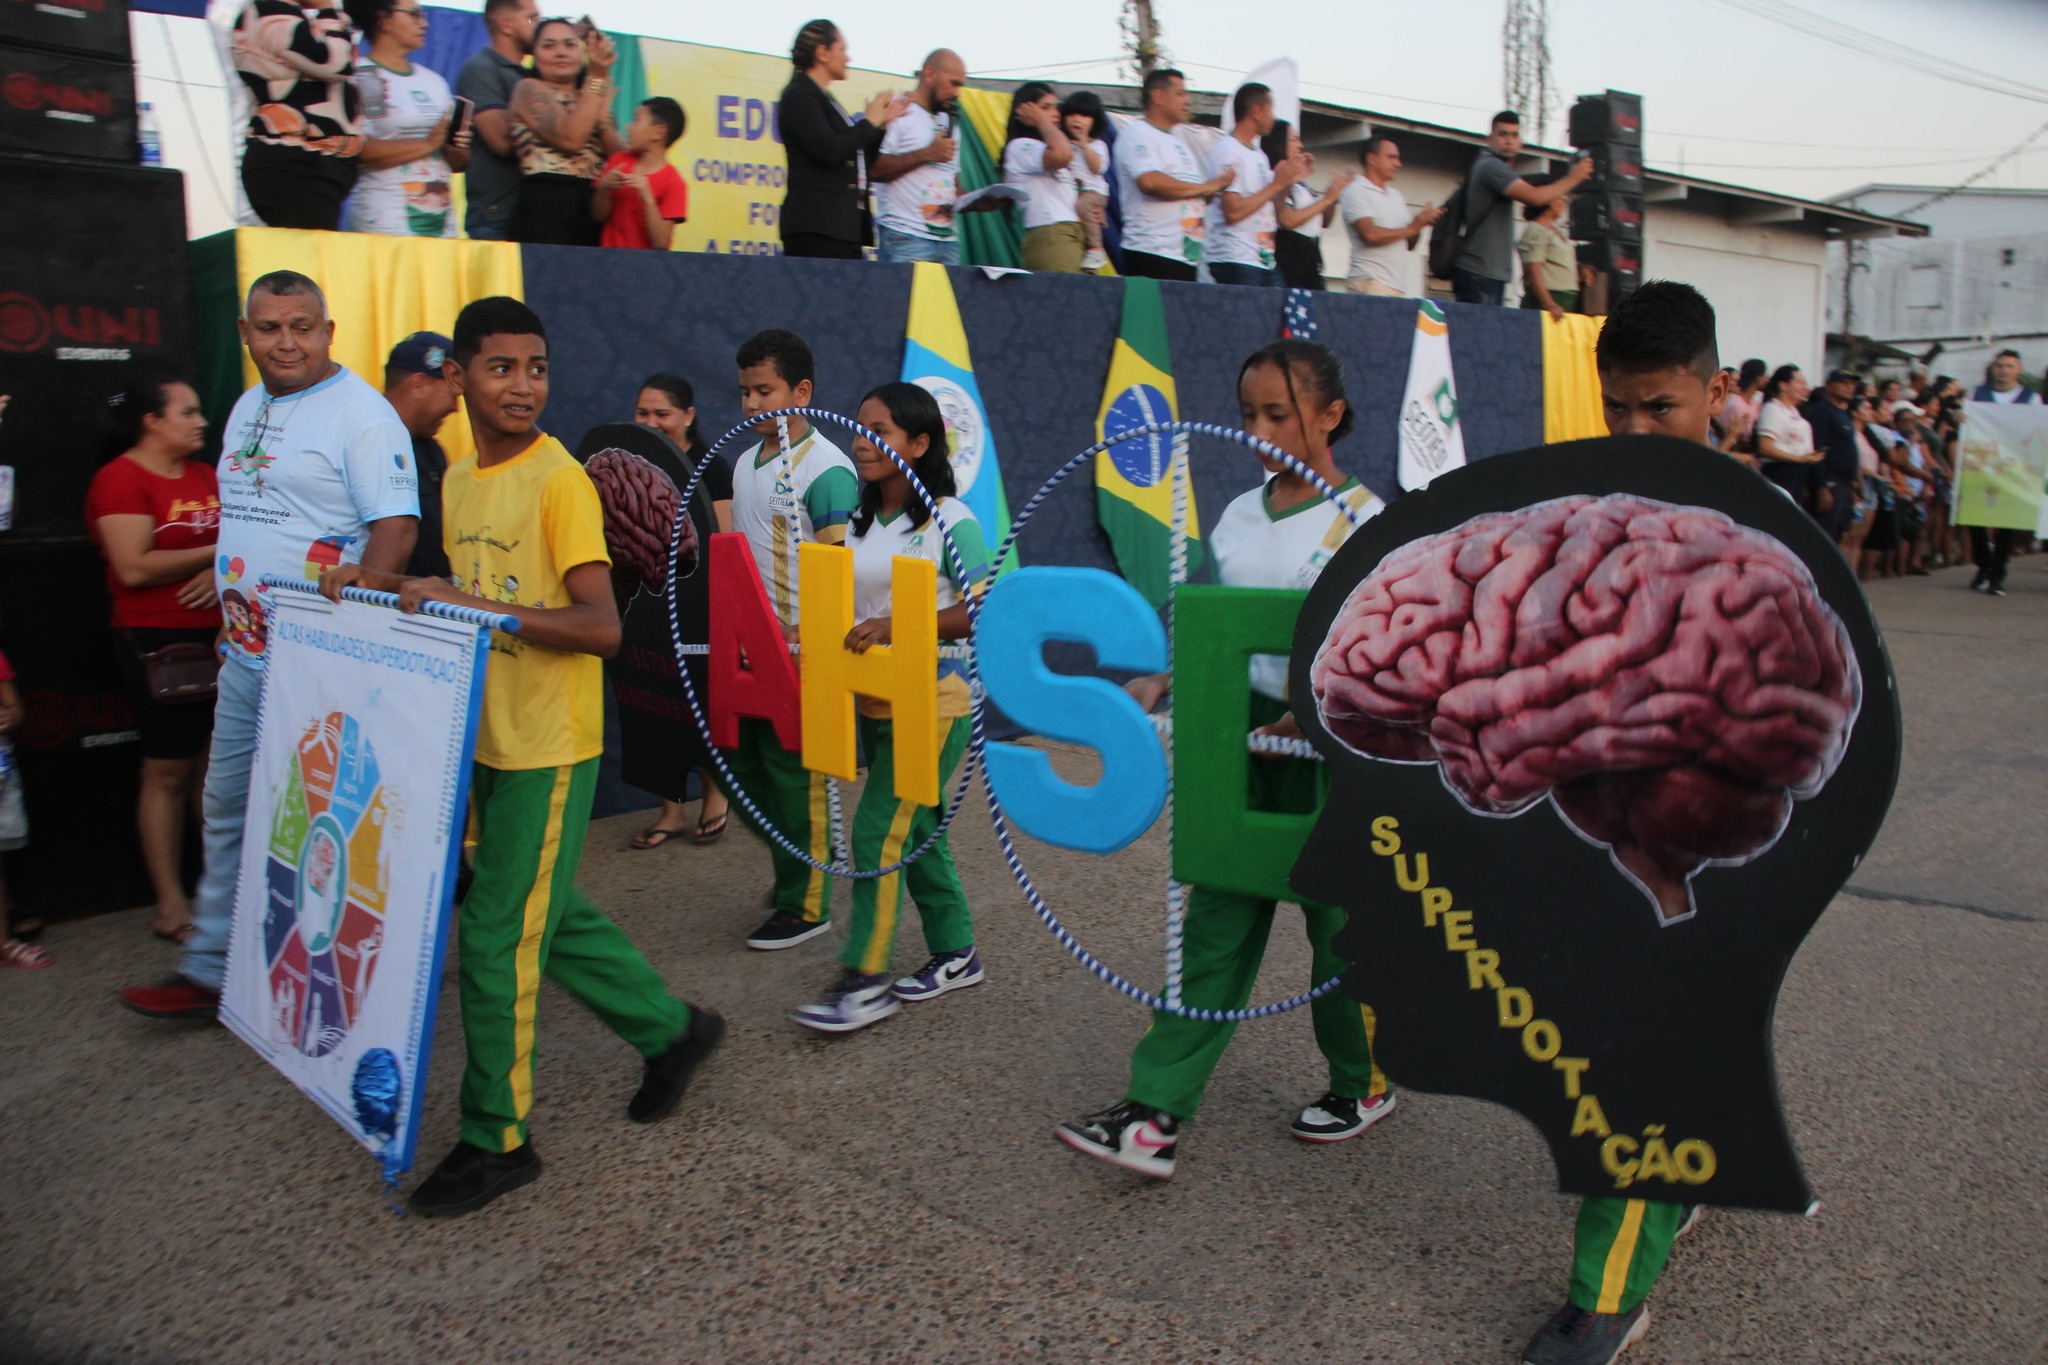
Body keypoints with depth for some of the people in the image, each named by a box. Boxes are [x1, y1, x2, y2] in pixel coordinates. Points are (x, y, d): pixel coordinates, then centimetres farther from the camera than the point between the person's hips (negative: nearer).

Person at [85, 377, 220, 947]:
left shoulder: (206, 476, 15)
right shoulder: (119, 479, -8)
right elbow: (134, 567, -18)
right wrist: (218, 551, -11)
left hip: (220, 637, 6)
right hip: (159, 642, -6)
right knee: (168, 772, -1)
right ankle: (171, 905, 6)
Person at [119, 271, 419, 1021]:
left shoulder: (360, 412, -11)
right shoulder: (247, 409, 16)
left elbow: (397, 525, -20)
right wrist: (231, 601, 19)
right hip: (245, 653, 9)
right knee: (228, 810, 15)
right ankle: (210, 971, 28)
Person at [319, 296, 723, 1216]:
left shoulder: (560, 479, -15)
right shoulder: (463, 481, 10)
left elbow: (600, 626, -23)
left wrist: (469, 605, -29)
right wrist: (387, 583, 6)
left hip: (547, 747, -8)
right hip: (489, 739, 8)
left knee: (496, 936, -1)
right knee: (550, 915, 18)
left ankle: (496, 1139, 15)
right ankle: (670, 1030, 37)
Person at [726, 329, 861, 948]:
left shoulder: (826, 471, -14)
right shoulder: (745, 463, 13)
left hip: (802, 652, -9)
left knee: (794, 776, 0)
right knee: (745, 767, 14)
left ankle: (806, 904, 14)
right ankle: (793, 871, 32)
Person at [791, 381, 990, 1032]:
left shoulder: (949, 521, -12)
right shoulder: (859, 524, 10)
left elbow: (985, 610, -18)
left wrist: (898, 625, -27)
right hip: (874, 703, 8)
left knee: (878, 832, -9)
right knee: (915, 830, 14)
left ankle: (865, 980, 1)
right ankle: (955, 954, 29)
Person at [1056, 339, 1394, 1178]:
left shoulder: (1364, 521, -9)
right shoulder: (1238, 517, 9)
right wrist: (1164, 681, 0)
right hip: (1241, 731, 5)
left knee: (1338, 915, 9)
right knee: (1217, 920, 5)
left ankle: (1363, 1083, 34)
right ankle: (1155, 1113, 6)